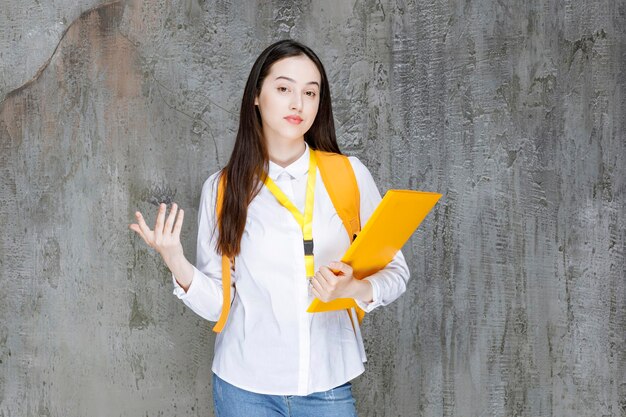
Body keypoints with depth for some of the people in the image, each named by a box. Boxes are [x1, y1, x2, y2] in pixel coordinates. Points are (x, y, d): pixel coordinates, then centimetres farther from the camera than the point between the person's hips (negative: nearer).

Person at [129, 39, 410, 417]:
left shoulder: (349, 174, -3)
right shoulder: (223, 188, -1)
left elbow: (396, 272, -1)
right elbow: (217, 303, -1)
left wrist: (353, 289, -19)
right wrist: (176, 262, -17)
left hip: (328, 386, 0)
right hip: (245, 386, 1)